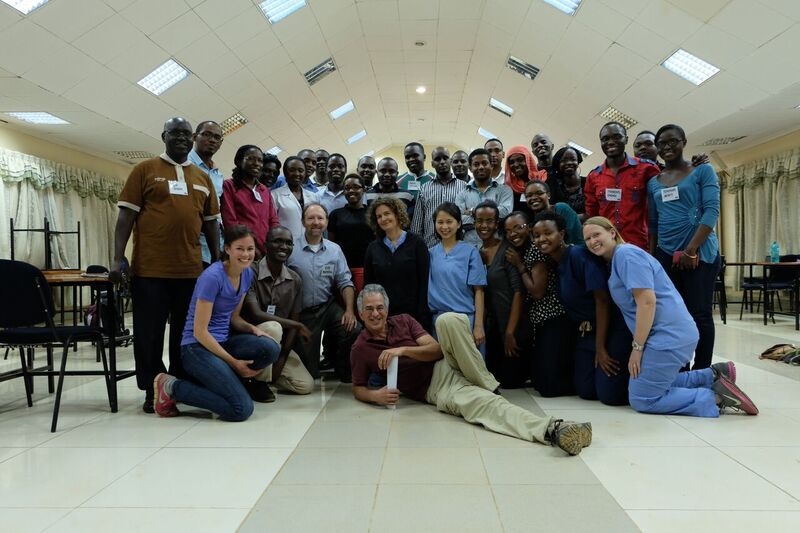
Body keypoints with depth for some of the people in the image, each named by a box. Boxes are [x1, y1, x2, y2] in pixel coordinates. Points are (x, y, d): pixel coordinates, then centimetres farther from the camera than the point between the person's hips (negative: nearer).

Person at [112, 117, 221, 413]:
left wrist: (217, 262, 13)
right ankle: (151, 390, 16)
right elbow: (126, 215, -2)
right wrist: (118, 259, -9)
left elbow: (211, 222, 16)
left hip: (191, 269, 4)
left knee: (185, 332, 12)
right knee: (149, 332, 4)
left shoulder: (203, 178, 14)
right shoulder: (145, 170, 3)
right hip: (150, 268, -3)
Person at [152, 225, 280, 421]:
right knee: (241, 409, -19)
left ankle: (218, 379, 2)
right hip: (198, 347, -8)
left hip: (223, 341, 8)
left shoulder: (247, 274, 4)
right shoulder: (212, 277, -19)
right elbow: (199, 331, -17)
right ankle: (172, 387, -3)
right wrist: (233, 362, -16)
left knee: (270, 348, -21)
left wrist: (253, 329, -7)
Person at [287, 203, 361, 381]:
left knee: (355, 330, -22)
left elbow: (345, 282, 6)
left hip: (328, 307, 3)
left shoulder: (335, 250, 5)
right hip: (301, 312, -3)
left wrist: (350, 310, -7)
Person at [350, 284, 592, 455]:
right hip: (433, 389, -3)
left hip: (445, 366, 3)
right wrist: (376, 395, -11)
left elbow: (436, 348, 2)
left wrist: (403, 350, -13)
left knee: (448, 320, -30)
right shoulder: (360, 349, 6)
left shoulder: (403, 321, 10)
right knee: (482, 403, -36)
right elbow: (358, 389, 12)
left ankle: (488, 387, -21)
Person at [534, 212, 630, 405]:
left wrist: (600, 348, -16)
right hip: (585, 332, 7)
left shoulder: (580, 255, -19)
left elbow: (602, 300, -20)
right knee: (586, 391, 5)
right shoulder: (551, 264, 5)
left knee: (609, 395, -8)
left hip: (612, 328, -7)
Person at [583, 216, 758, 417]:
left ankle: (716, 397, -4)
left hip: (668, 336, -10)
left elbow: (647, 302, -21)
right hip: (673, 333, 10)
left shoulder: (626, 254, -13)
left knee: (642, 399, -5)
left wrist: (636, 347, -18)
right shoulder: (616, 259, 18)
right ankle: (714, 376, 18)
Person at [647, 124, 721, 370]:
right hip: (665, 255, 4)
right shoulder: (653, 182, 14)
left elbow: (711, 211, -7)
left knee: (700, 315, -2)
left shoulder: (703, 171, 2)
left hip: (700, 253, -4)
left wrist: (691, 250, -16)